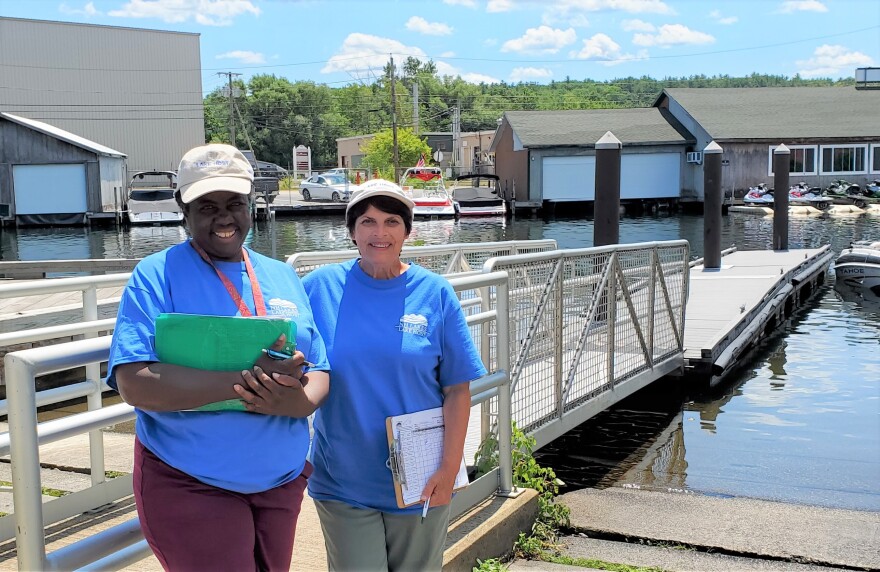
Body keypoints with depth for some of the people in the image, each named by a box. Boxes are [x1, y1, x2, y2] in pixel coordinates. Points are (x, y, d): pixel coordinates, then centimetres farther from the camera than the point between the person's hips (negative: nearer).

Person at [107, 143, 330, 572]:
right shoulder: (156, 276, -8)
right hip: (189, 485, -5)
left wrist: (300, 401, -18)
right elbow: (135, 384, -21)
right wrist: (246, 381, -27)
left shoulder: (283, 277, 7)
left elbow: (319, 372, 6)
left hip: (282, 481, 5)